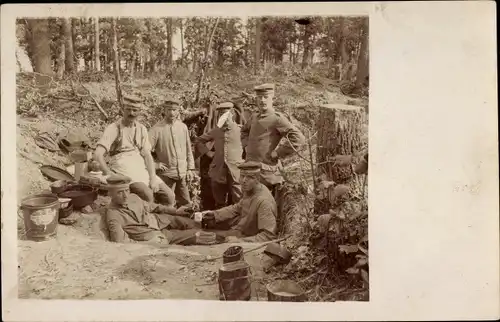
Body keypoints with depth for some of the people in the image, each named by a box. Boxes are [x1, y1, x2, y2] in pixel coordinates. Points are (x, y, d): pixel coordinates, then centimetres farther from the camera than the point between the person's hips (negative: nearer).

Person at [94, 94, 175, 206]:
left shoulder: (141, 129, 13)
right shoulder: (113, 128, -3)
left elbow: (147, 155, 8)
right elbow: (98, 154, -11)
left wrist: (153, 178, -5)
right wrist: (109, 174, -22)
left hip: (142, 167, 5)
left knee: (169, 196, -8)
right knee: (147, 194, -31)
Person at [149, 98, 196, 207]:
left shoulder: (183, 127, 6)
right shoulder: (157, 128, -7)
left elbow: (188, 149, 11)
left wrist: (190, 168, 7)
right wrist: (155, 165, -8)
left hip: (183, 173, 4)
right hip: (166, 174, -3)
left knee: (187, 204, 10)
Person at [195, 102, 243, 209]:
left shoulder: (239, 129, 2)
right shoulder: (215, 131, 13)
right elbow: (198, 141, 23)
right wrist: (208, 152, 12)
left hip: (235, 171, -3)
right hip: (218, 171, 4)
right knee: (219, 204, 12)